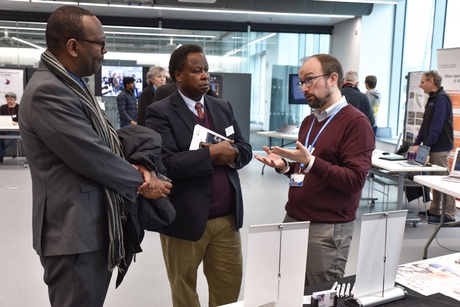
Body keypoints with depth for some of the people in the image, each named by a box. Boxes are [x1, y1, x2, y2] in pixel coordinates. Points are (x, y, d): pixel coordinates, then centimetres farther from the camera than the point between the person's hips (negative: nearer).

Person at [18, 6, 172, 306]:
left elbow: (106, 140, 13)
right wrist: (141, 182, -8)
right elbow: (94, 159, -23)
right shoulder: (48, 92, -22)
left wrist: (138, 167, -6)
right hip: (75, 234, -10)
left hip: (95, 226, 10)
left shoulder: (73, 84, 11)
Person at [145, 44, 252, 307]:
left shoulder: (224, 107, 9)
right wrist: (211, 153, -21)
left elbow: (245, 149, 8)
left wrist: (230, 154, -14)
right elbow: (165, 164, -21)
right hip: (186, 219, -4)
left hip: (227, 217, 5)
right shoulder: (160, 112, -9)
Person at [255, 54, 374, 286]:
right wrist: (285, 166, 2)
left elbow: (355, 180, -19)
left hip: (328, 227, -7)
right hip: (294, 219, 8)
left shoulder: (356, 122, -12)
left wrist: (310, 162, -27)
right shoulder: (308, 121, 15)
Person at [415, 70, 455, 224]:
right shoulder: (432, 98, 15)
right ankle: (434, 210, 23)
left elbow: (437, 126, -21)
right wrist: (417, 143, 11)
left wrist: (426, 145, -17)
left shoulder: (442, 98, -14)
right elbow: (425, 124, 17)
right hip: (433, 147, 9)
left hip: (440, 147, -9)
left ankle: (449, 214, 3)